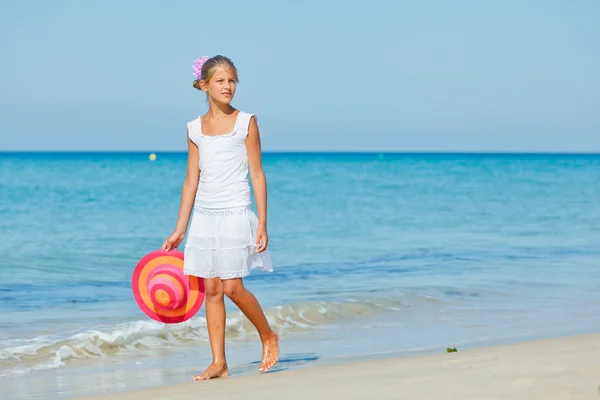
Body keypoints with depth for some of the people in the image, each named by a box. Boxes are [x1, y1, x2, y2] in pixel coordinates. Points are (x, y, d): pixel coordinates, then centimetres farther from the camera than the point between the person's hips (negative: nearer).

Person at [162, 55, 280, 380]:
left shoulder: (246, 122, -2)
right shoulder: (195, 129, 8)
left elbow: (257, 175, -2)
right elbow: (191, 181, 11)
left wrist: (262, 224, -8)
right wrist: (179, 230, 10)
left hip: (235, 213, -4)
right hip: (204, 216, 4)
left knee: (232, 287, -8)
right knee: (211, 289, 3)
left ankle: (268, 336, 17)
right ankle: (218, 362, 8)